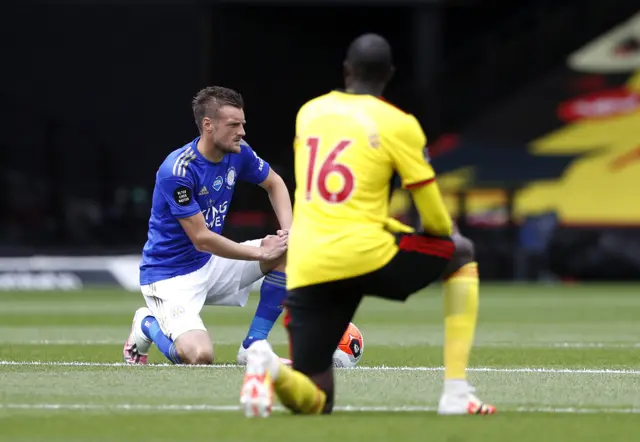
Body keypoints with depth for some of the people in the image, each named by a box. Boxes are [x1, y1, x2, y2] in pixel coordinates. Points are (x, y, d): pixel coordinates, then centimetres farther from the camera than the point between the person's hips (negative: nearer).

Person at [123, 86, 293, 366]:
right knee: (199, 356, -27)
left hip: (210, 265, 8)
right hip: (170, 275, -8)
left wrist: (288, 231, -3)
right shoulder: (176, 171, -27)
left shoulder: (238, 152, -5)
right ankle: (147, 325, 7)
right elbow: (201, 239, -25)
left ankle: (253, 346, 1)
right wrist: (261, 252, -19)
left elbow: (274, 183, 14)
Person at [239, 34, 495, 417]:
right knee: (461, 252, 25)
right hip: (362, 255, -4)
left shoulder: (308, 113, 15)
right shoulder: (398, 126, 0)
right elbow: (436, 222, 3)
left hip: (306, 271, 4)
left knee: (316, 403, 13)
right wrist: (449, 236, 27)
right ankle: (457, 393, 13)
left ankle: (271, 369, -24)